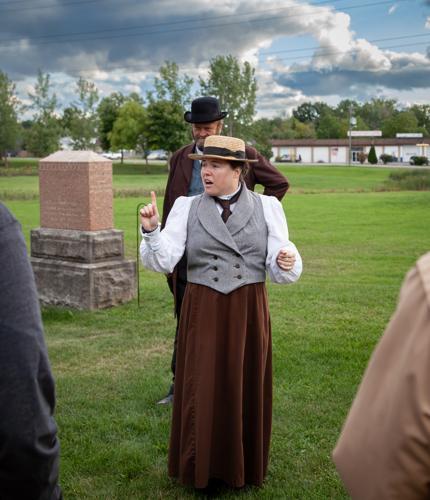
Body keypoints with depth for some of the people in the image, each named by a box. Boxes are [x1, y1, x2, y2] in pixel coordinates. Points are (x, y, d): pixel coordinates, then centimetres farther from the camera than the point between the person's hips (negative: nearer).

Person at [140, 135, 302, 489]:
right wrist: (151, 230, -25)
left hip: (248, 314, 0)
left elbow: (280, 272, -2)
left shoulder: (267, 208, 1)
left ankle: (243, 465, 28)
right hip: (203, 314, 0)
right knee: (202, 390, 3)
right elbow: (163, 261, -8)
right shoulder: (186, 208, 2)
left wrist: (287, 262, -25)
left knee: (245, 390, 8)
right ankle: (202, 466, 22)